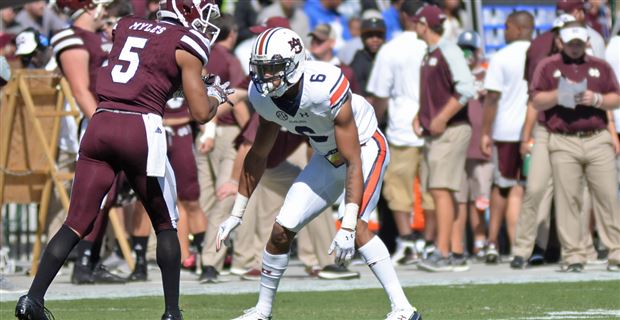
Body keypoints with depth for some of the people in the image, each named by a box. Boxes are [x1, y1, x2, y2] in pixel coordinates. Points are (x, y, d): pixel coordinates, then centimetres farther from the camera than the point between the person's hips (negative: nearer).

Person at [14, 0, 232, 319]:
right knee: (165, 226, 13)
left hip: (101, 123, 4)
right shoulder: (186, 46, 5)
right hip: (142, 127, -4)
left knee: (77, 222, 4)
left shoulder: (126, 27, 21)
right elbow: (201, 113, 3)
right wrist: (217, 95, 24)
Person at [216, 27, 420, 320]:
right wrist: (236, 214, 5)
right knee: (282, 230, 1)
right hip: (327, 158, 7)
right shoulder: (262, 95, -16)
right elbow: (257, 156, 2)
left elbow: (353, 162, -34)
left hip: (365, 148, -7)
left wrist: (348, 228, -40)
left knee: (355, 224, -28)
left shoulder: (326, 89, -37)